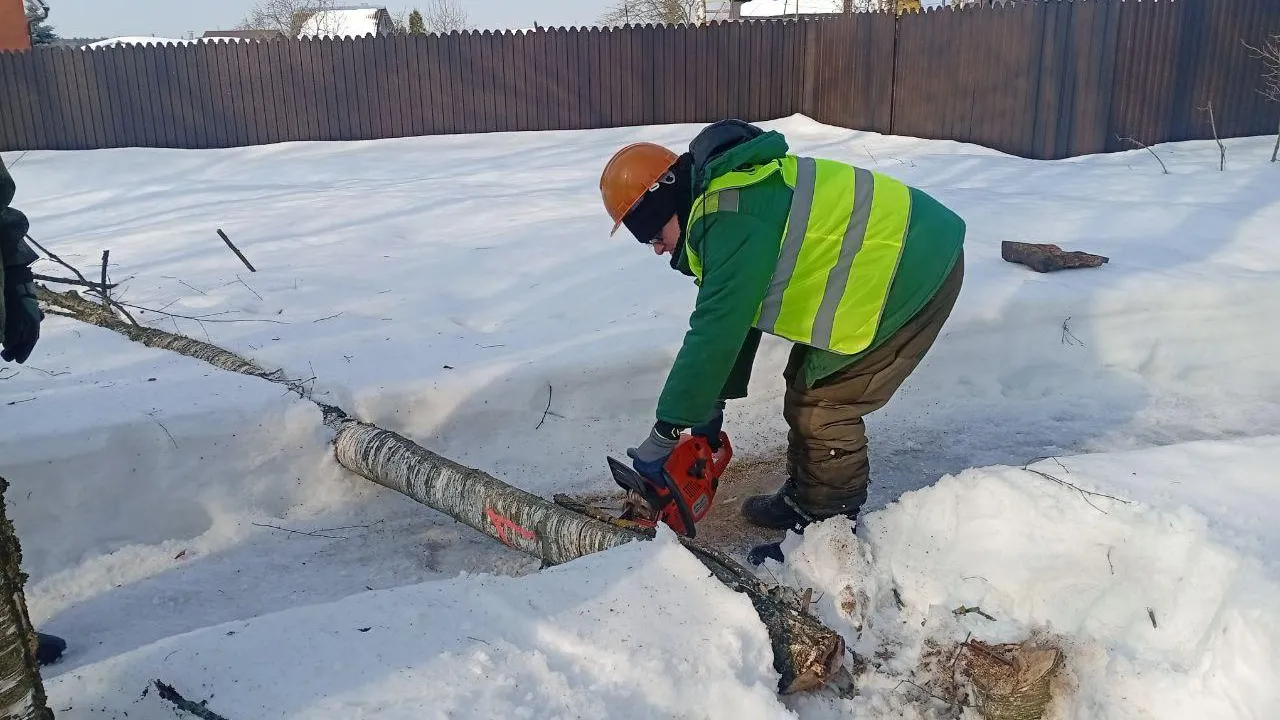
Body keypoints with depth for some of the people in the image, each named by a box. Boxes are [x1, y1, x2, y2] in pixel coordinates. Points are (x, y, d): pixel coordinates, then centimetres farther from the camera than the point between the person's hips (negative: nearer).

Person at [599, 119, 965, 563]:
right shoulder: (719, 203, 6)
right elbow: (732, 314, 13)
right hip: (900, 256, 10)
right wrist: (710, 405, 14)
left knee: (823, 404, -6)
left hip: (915, 271, -10)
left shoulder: (734, 218, -26)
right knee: (806, 385, 14)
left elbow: (716, 331, -28)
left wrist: (667, 433, -20)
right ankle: (803, 500, 29)